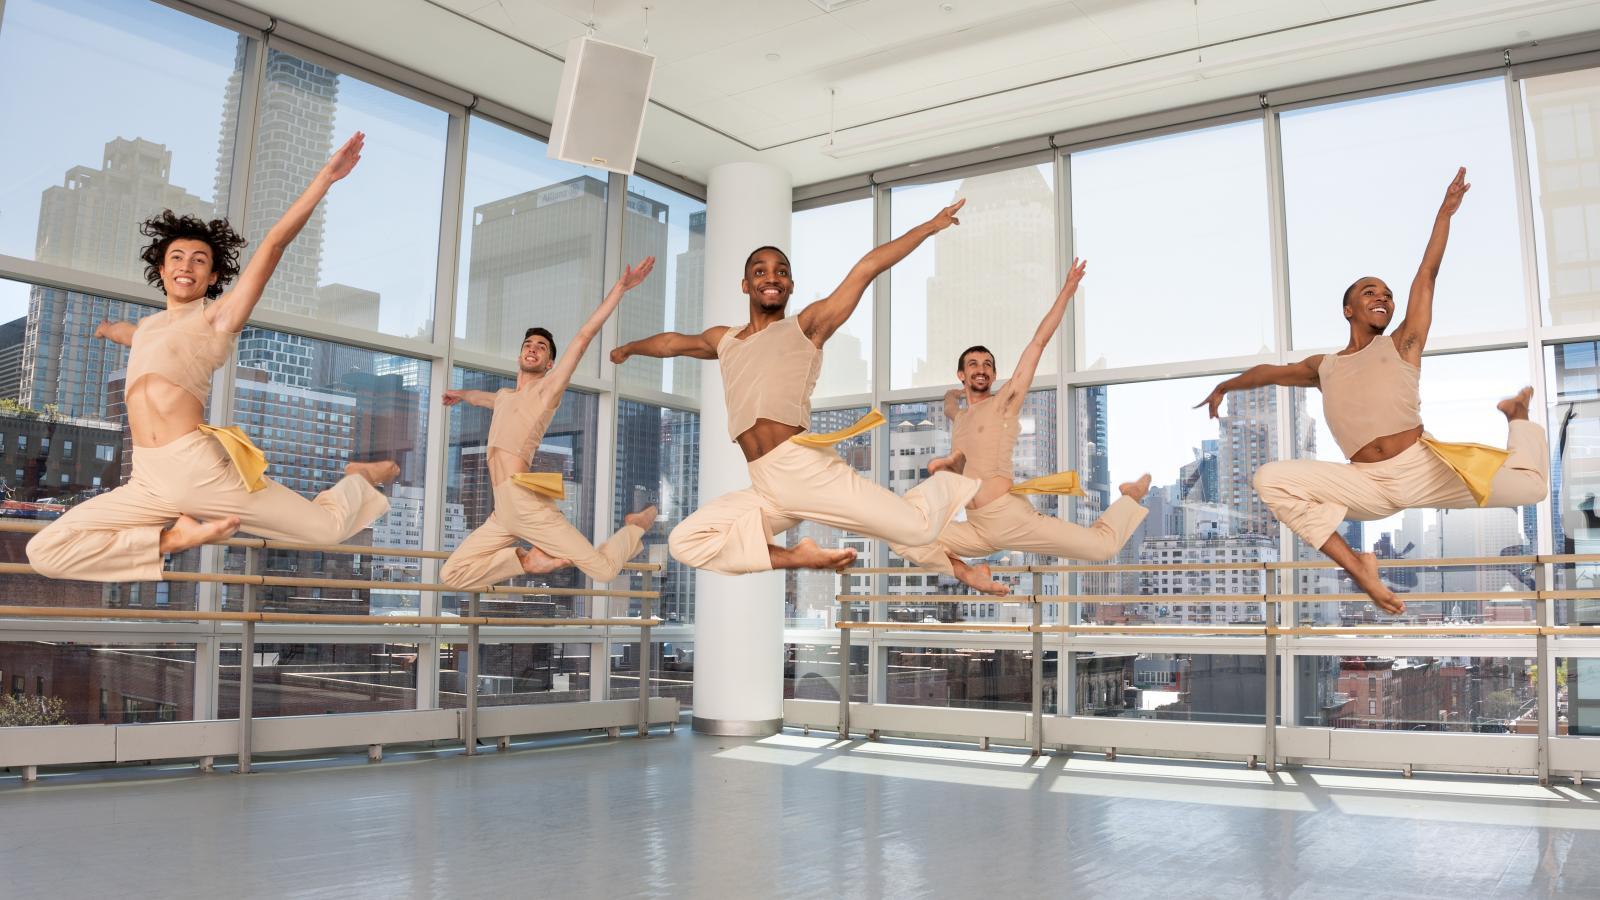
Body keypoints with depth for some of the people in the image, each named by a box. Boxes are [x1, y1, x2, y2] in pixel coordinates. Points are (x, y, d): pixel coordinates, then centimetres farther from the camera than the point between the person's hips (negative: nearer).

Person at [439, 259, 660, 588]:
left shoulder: (548, 388, 3)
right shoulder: (506, 396, 23)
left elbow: (584, 335, -5)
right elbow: (487, 398, 50)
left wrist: (620, 287, -11)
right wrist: (461, 394, 71)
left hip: (526, 503, -7)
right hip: (503, 512, 7)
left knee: (603, 570, -13)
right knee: (451, 575, -2)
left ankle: (635, 526, 18)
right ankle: (527, 560, 4)